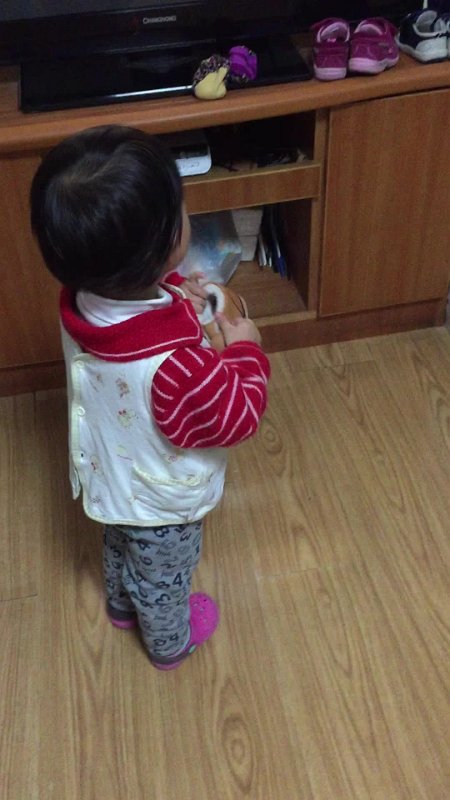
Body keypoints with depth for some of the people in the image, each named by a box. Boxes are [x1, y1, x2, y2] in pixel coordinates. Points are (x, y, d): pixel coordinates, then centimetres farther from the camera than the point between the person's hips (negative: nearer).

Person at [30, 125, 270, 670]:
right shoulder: (174, 365, -47)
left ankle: (122, 604, 67)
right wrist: (246, 350, -16)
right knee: (164, 578, 26)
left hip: (112, 477, 6)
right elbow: (238, 416, -28)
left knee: (121, 546, 36)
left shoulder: (82, 302, -25)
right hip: (162, 503, -6)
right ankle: (170, 644, 57)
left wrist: (173, 299, -11)